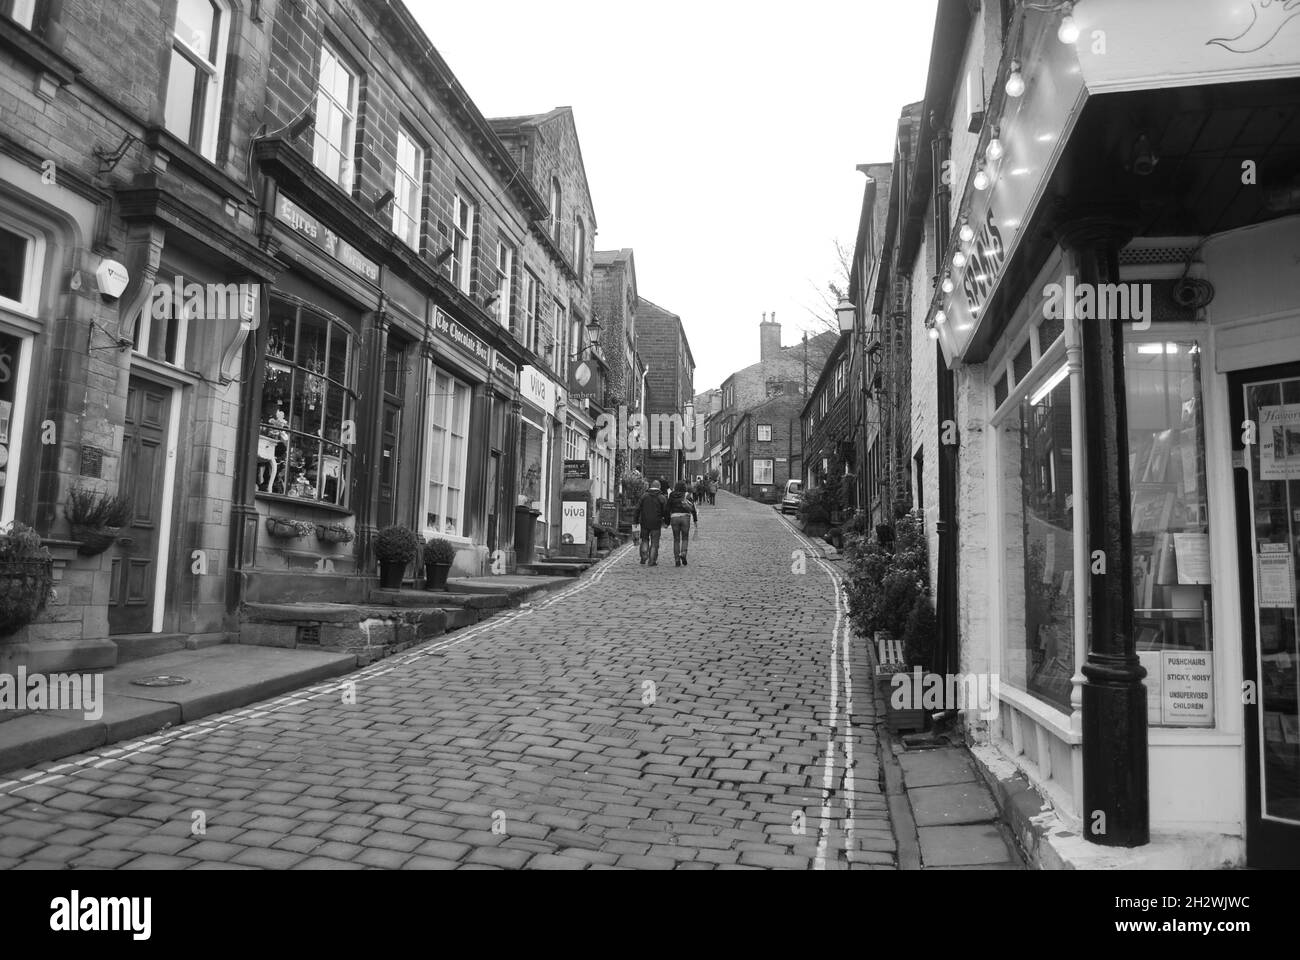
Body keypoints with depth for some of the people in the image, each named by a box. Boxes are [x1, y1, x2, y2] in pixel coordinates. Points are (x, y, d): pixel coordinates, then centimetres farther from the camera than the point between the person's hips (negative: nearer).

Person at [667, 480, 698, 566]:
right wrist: (696, 521, 2)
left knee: (676, 539, 9)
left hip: (674, 517, 2)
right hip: (685, 517, -2)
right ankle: (683, 553, -13)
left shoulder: (672, 496, 3)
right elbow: (693, 509, -4)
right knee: (685, 538, 13)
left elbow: (668, 509, 4)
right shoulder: (687, 496, -3)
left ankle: (677, 561, 6)